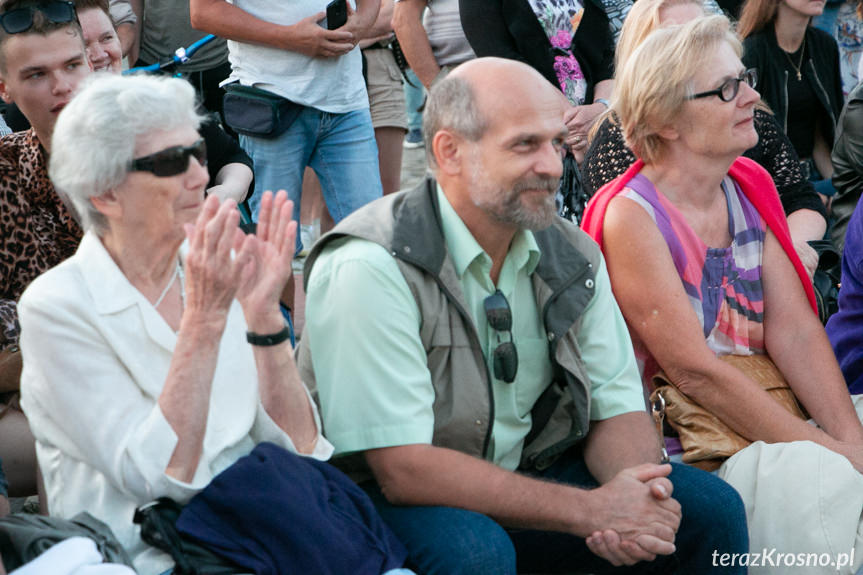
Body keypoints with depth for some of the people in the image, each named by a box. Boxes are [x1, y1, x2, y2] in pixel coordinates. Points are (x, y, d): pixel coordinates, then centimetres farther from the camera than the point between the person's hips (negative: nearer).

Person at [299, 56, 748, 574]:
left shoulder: (572, 255, 0)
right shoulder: (368, 269, -23)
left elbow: (617, 408, 0)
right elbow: (404, 470, -26)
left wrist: (635, 495, -25)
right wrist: (591, 510, -27)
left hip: (525, 478, 6)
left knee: (711, 508, -6)